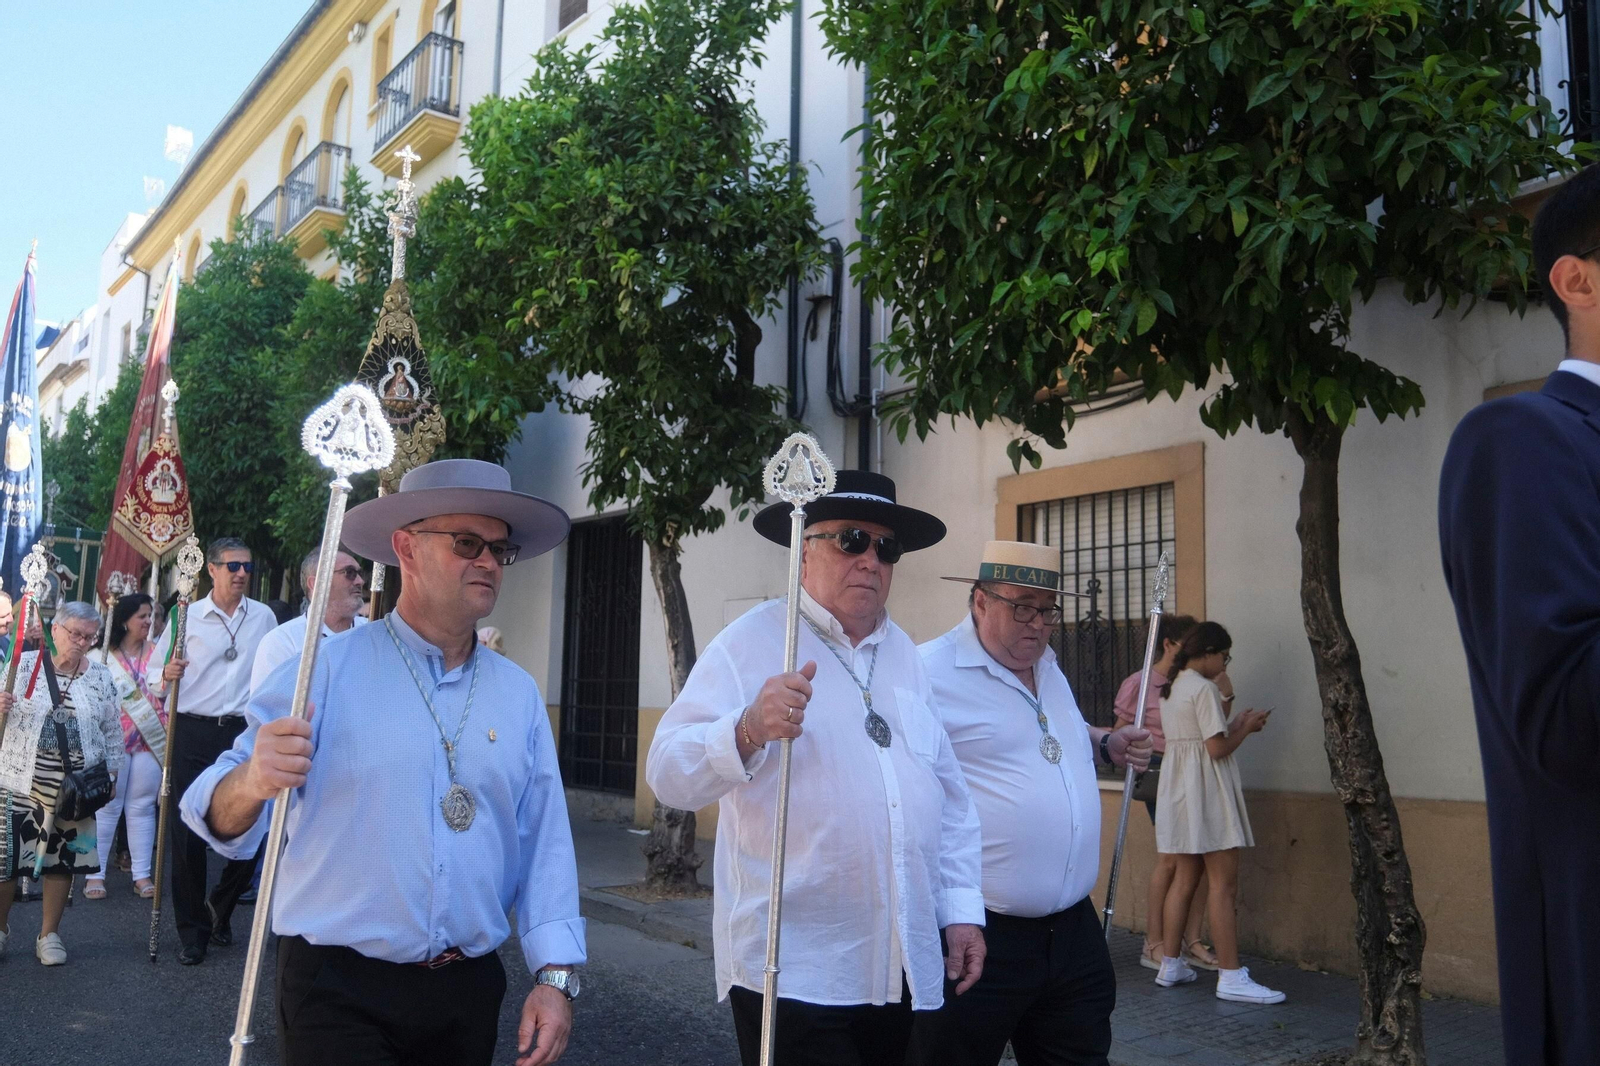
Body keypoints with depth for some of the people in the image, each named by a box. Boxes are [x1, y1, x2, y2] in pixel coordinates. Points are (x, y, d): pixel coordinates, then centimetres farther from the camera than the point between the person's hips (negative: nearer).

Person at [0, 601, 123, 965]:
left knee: (63, 859, 8)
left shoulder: (101, 677, 3)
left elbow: (112, 733, 9)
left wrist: (110, 774, 4)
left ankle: (49, 934, 22)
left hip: (75, 786, 2)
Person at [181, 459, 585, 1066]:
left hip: (470, 993, 5)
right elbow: (221, 818, -13)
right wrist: (248, 786, -34)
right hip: (338, 990, -4)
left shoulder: (518, 693, 5)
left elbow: (544, 843, 5)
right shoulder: (327, 670, -8)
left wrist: (556, 975, -1)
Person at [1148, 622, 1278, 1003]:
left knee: (1184, 879, 13)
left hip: (1176, 786, 9)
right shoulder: (1203, 688, -14)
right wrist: (1246, 727, -1)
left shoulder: (1170, 688, 14)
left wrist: (1237, 725, 13)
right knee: (1223, 884, -6)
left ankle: (1170, 965, 18)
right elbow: (1217, 748, -17)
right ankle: (1230, 977, -5)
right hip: (1205, 788, -9)